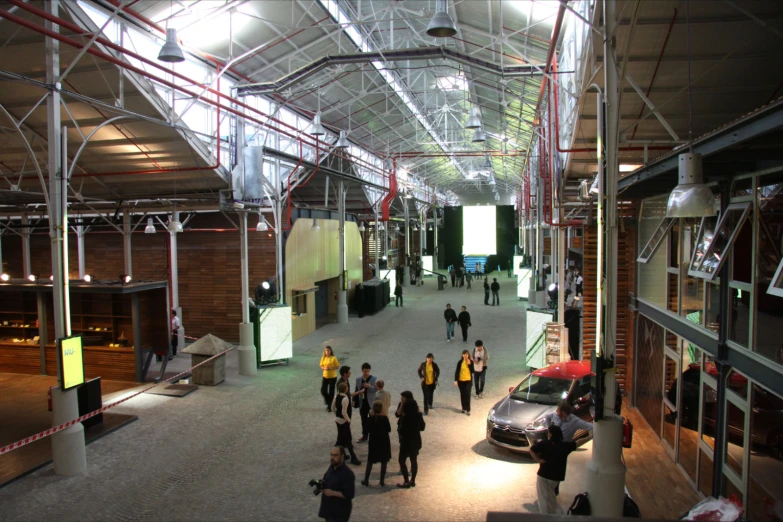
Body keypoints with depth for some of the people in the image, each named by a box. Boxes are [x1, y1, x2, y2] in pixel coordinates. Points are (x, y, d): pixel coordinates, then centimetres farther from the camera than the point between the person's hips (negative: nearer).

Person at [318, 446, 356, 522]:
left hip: (340, 511, -8)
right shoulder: (331, 468, 2)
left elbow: (349, 494, -25)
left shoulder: (347, 474, -24)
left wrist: (332, 493, -26)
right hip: (329, 507, 8)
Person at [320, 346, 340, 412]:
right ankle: (328, 401, 29)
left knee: (331, 392, 2)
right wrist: (324, 368, -14)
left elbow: (338, 366, -8)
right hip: (325, 376, 4)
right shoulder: (323, 358, 1)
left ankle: (329, 406, 14)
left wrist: (331, 368, -22)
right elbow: (321, 366, 8)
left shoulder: (333, 358, -11)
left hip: (333, 377, -4)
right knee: (323, 391, 1)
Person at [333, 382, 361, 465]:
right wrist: (348, 420, -15)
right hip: (343, 420, -9)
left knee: (340, 437, 19)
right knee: (348, 439, 0)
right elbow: (344, 412, -28)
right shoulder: (345, 398, -26)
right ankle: (353, 458, 8)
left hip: (337, 419, 9)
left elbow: (333, 407, 11)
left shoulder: (336, 396, 1)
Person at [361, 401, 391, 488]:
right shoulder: (384, 418, -14)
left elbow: (368, 429, 0)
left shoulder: (371, 418, -9)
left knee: (370, 462, 13)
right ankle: (382, 482, 10)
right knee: (383, 463, 9)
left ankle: (366, 480, 15)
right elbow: (389, 429, -5)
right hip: (384, 442, -1)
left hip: (373, 443, 2)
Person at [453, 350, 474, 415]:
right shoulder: (460, 362, -7)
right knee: (462, 395, 10)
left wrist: (469, 364, -17)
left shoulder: (471, 362, -4)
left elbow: (472, 371, -8)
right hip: (461, 380, 1)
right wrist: (455, 380, -11)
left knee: (467, 395, -7)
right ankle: (464, 408, 23)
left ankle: (468, 410, -4)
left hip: (468, 380, 0)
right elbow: (457, 371, -6)